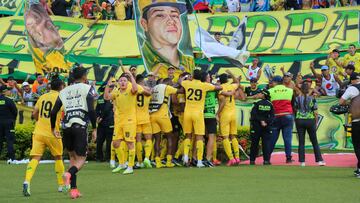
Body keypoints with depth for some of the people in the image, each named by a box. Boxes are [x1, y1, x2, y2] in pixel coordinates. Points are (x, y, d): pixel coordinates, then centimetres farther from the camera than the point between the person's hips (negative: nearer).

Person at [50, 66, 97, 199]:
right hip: (80, 127, -4)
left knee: (73, 157, 18)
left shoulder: (64, 91, 16)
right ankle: (69, 173, -28)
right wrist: (94, 129, -3)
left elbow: (54, 112, 11)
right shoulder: (87, 88, 4)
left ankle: (73, 189, 10)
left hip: (67, 127, 4)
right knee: (81, 158, 4)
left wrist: (53, 128, 24)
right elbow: (91, 110, -9)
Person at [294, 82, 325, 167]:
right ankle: (319, 160, 6)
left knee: (301, 142, 5)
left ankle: (302, 161, 1)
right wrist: (316, 122, 7)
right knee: (314, 141, 9)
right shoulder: (312, 99, -5)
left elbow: (295, 110, 6)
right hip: (310, 120, -1)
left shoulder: (297, 98, -2)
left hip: (299, 120, 1)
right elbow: (315, 112, -4)